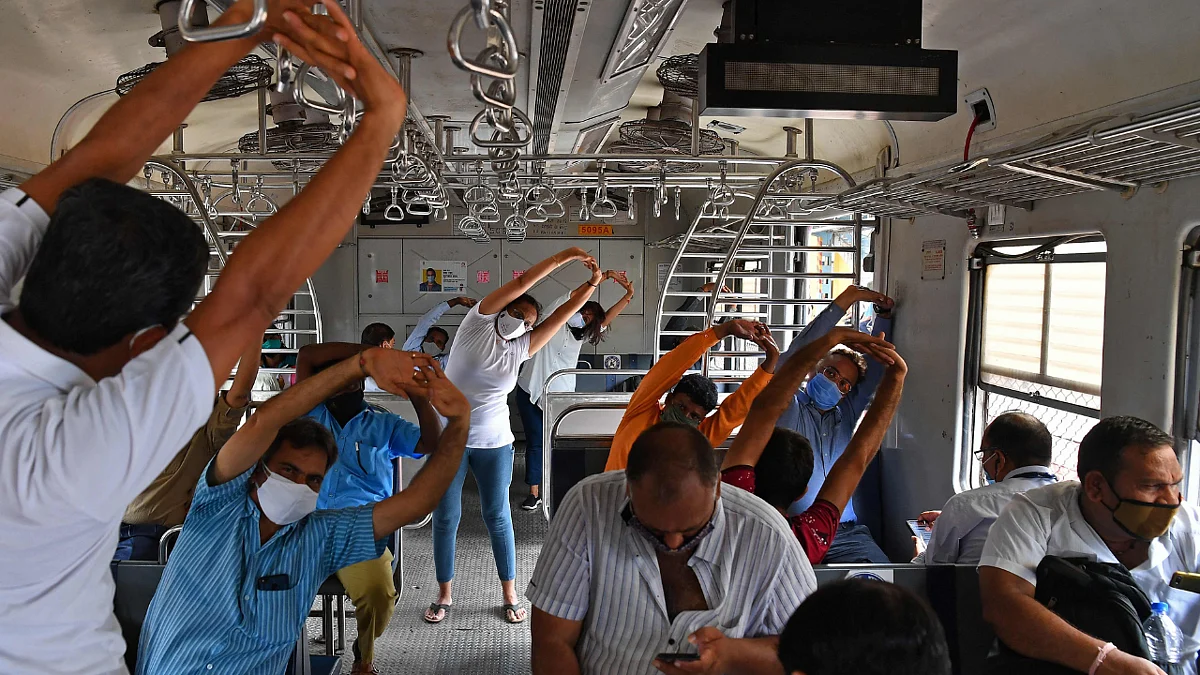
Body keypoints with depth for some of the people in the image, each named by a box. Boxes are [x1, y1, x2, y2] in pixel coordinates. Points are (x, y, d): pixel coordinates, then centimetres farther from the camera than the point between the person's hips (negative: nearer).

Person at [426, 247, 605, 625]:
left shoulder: (519, 350, 3)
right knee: (446, 518, 7)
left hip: (494, 444, 3)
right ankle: (444, 595, 22)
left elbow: (563, 313, 2)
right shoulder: (478, 323, -6)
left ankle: (510, 595, 22)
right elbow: (521, 284, -12)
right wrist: (564, 257, -10)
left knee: (498, 517, 9)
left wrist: (592, 285, -5)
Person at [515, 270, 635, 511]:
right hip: (531, 390, -4)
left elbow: (607, 318, 4)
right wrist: (603, 276, -11)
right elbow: (576, 294, -8)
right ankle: (534, 492, 9)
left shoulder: (581, 336, 14)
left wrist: (629, 295, -6)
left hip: (559, 396, 4)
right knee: (535, 442, 2)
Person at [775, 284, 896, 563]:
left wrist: (884, 314, 18)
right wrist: (845, 300, -7)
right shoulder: (789, 408, 4)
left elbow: (875, 365, 25)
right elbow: (798, 352, -8)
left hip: (846, 533, 5)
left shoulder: (845, 414, 19)